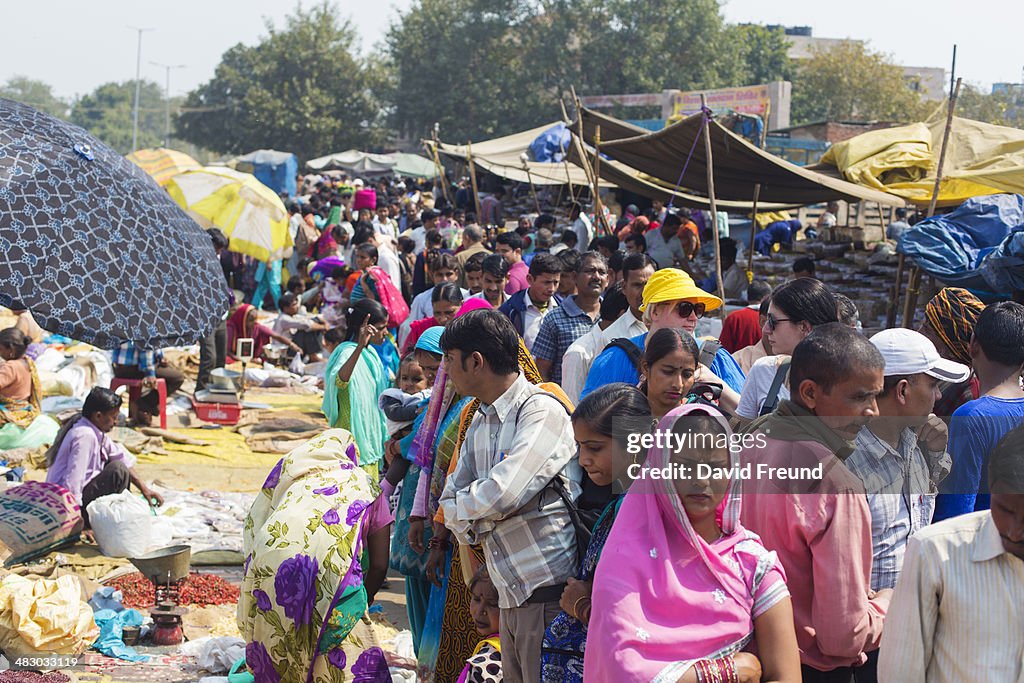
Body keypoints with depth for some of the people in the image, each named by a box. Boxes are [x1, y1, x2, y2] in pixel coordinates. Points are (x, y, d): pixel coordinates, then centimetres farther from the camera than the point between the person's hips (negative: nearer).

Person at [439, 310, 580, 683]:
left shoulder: (542, 411, -13)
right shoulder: (479, 422, 15)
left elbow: (502, 495, -22)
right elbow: (451, 501, 14)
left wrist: (460, 506, -4)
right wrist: (469, 524, -6)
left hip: (548, 592, -8)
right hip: (510, 594, 8)